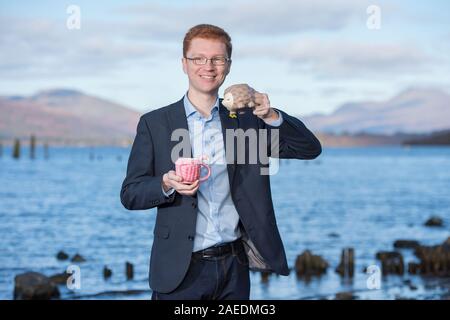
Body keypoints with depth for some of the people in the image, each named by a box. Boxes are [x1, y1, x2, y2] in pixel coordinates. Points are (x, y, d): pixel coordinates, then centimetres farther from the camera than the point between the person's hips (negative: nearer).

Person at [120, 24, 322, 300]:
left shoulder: (246, 119, 7)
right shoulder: (154, 124, 1)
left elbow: (310, 149, 2)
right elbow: (130, 194, 0)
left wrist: (271, 116, -15)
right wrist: (167, 184, -20)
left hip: (234, 267, 2)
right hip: (181, 271, -2)